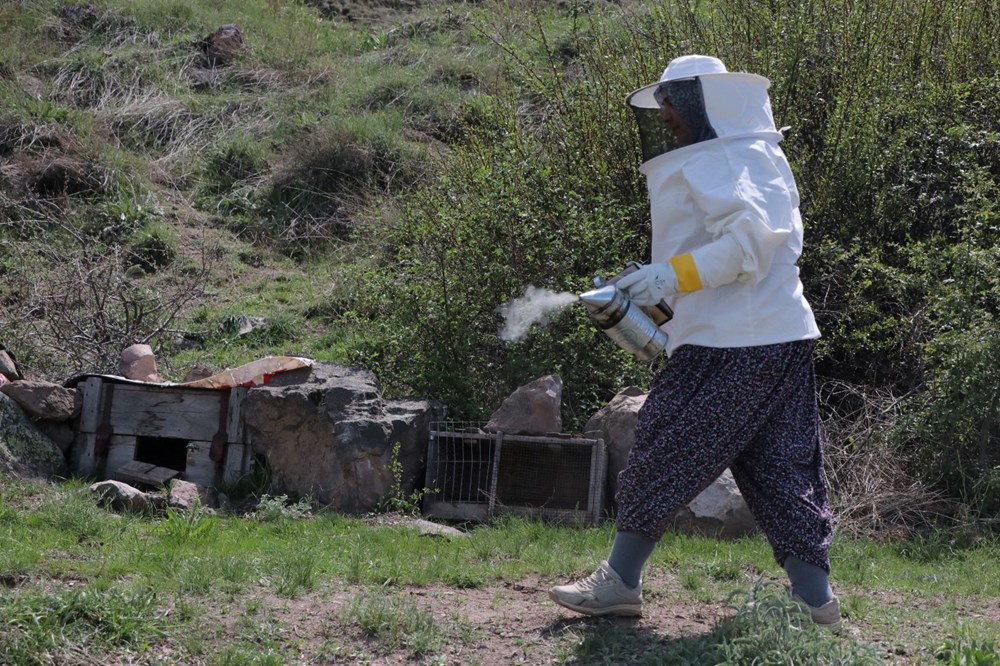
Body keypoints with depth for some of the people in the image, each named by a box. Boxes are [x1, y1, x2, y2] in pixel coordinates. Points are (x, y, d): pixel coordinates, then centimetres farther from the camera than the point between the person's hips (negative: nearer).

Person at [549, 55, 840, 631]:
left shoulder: (708, 164, -11)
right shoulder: (764, 155, 19)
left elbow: (749, 237, -24)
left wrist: (676, 273, -28)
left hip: (725, 347, -9)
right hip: (787, 339, 9)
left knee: (663, 456, 1)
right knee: (783, 470, 9)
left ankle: (619, 583, 9)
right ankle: (816, 600, 9)